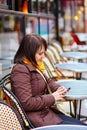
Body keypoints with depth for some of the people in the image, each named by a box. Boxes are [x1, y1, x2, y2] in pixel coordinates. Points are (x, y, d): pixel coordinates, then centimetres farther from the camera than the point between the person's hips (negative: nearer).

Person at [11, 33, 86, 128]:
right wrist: (52, 98, -16)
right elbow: (26, 103, -25)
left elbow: (48, 81, 26)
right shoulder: (20, 70, -20)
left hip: (46, 111, 9)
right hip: (37, 118, -9)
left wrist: (58, 88, 3)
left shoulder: (34, 66, 8)